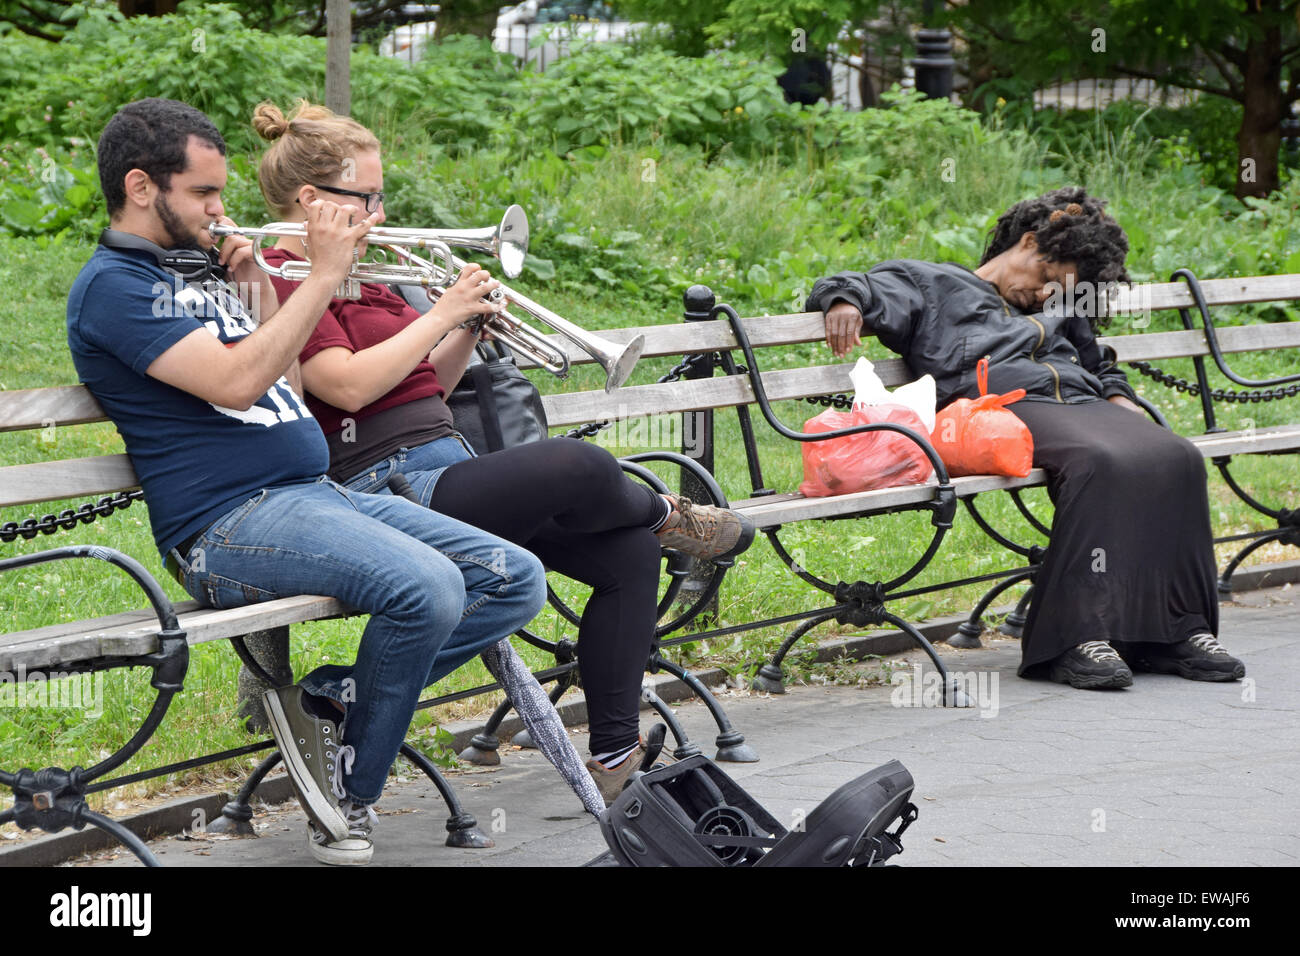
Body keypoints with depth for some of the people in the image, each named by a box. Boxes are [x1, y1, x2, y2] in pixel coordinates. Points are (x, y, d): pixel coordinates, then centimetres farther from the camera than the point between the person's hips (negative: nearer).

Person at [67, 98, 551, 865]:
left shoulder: (195, 272, 22)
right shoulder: (113, 287, -7)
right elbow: (235, 384, -20)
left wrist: (261, 290, 12)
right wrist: (324, 275, -15)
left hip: (318, 492, 9)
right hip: (231, 524, -9)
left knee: (516, 579, -2)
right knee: (427, 588, -32)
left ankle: (329, 700, -1)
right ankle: (349, 799, -11)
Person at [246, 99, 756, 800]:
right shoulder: (281, 279, -6)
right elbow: (348, 386, -20)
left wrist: (470, 329, 8)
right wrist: (442, 314, -12)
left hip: (450, 469, 10)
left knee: (631, 558, -4)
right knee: (579, 465, -29)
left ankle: (614, 758, 0)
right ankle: (666, 514, 7)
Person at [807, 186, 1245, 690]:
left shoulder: (1057, 312, 40)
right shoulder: (936, 285, 23)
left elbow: (1100, 368, 46)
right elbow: (847, 287, 14)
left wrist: (1119, 400, 23)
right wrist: (843, 302, -10)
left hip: (1082, 403, 6)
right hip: (1008, 407, -6)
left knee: (1174, 458, -24)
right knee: (1101, 462, -36)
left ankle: (1172, 629, -25)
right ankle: (1079, 636, -40)